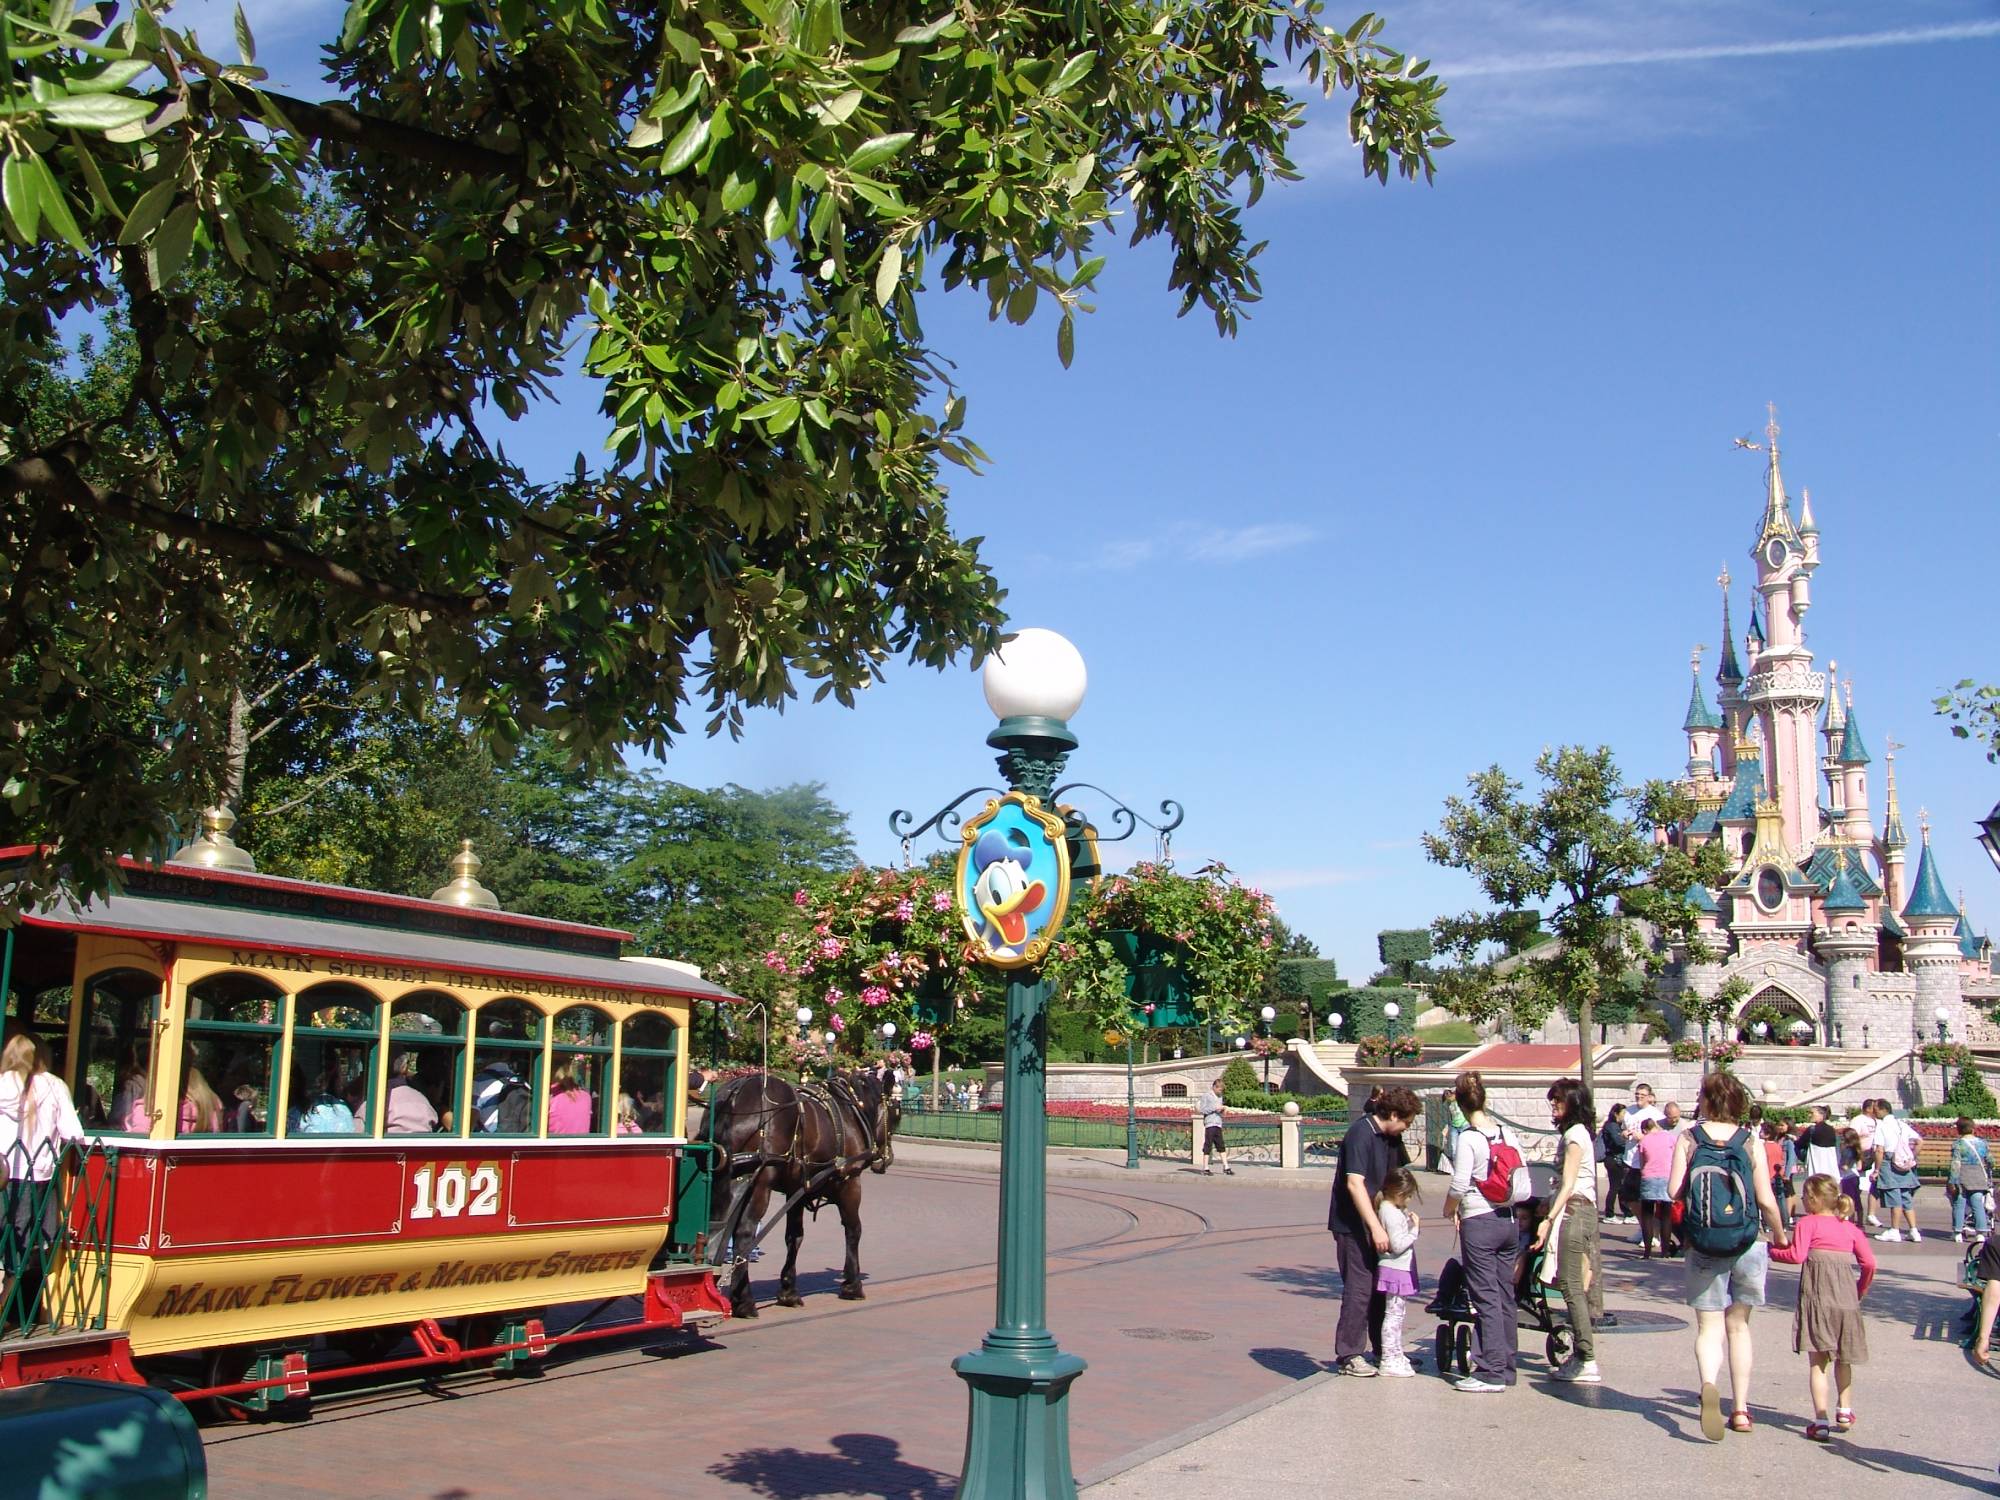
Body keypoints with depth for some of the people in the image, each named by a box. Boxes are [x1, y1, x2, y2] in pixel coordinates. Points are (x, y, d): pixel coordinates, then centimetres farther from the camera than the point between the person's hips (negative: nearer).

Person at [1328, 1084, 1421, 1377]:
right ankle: (1348, 1356, 2)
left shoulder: (1391, 1137, 7)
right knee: (1359, 1288, -6)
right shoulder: (1361, 1134, -20)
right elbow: (1354, 1183, -26)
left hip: (1375, 1222, 9)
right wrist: (1375, 1227, -28)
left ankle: (1383, 1350, 28)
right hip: (1353, 1224, -9)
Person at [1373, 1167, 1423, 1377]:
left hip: (1400, 1269, 11)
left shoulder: (1395, 1210, 13)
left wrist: (1410, 1223, 8)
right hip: (1395, 1270, -11)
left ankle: (1396, 1355, 26)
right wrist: (1414, 1229, -17)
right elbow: (1398, 1245, -23)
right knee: (1393, 1314, -6)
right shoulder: (1391, 1213, -19)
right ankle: (1389, 1360, -3)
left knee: (1397, 1314, 17)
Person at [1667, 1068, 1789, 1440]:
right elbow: (1766, 1201, -6)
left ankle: (1709, 1384, -26)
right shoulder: (1750, 1143, -4)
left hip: (1703, 1247, -1)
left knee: (1709, 1327, 3)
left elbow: (1674, 1191, -9)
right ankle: (1741, 1409, 19)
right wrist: (1780, 1235, 12)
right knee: (1738, 1325, 17)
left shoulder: (1688, 1139, -5)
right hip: (1745, 1245, 1)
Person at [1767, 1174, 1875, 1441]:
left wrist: (1772, 1251, 4)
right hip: (1847, 1297, 4)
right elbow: (1869, 1263, 6)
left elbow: (1797, 1255, -12)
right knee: (1842, 1358, 23)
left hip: (1817, 1296, -4)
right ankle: (1844, 1412, 32)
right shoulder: (1850, 1227, 13)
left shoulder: (1807, 1223, -1)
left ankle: (1821, 1421, -9)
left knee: (1818, 1361, -2)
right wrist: (1861, 1289, 22)